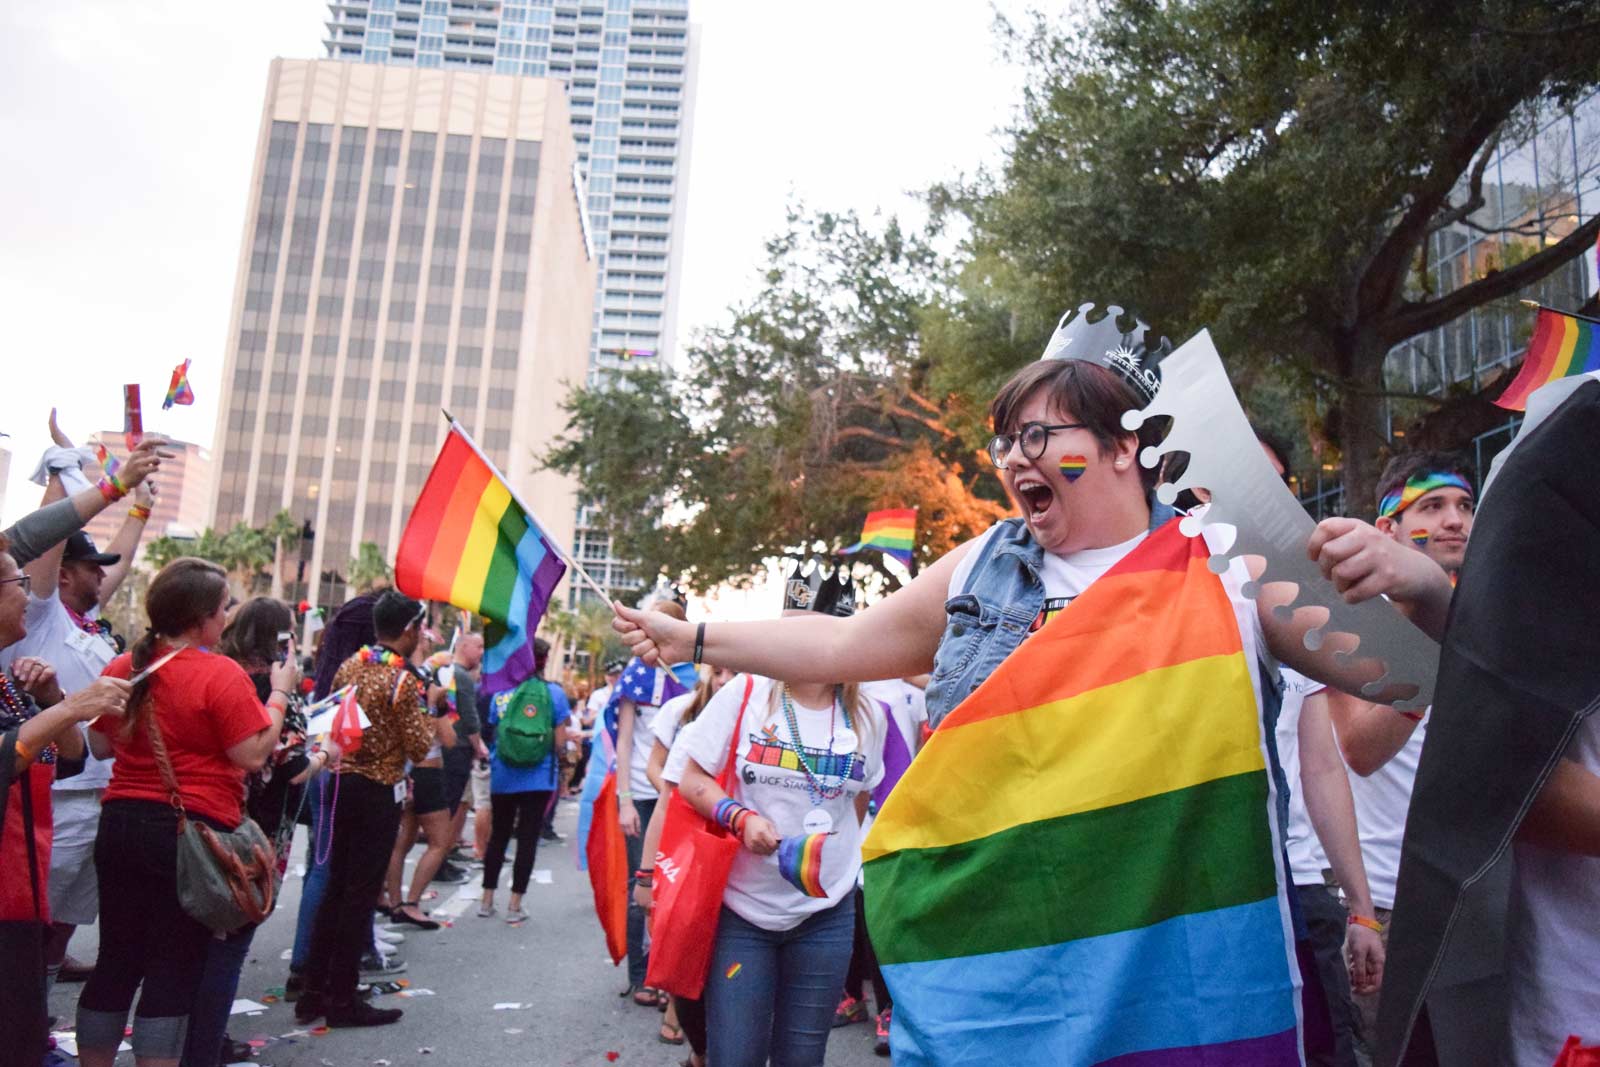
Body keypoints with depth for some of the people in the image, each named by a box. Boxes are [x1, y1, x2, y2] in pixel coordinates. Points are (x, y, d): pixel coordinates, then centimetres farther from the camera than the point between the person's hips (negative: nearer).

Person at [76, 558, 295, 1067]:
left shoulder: (122, 667, 4)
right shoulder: (221, 673, -16)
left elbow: (100, 746, 15)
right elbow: (253, 756, -16)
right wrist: (280, 692, -6)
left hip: (121, 823, 6)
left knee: (116, 960, 16)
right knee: (174, 969, 5)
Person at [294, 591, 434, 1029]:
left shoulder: (350, 666, 5)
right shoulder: (403, 680, -17)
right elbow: (420, 747, -14)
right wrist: (425, 711, 0)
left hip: (342, 783, 7)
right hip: (379, 793, -7)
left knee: (336, 887, 15)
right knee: (360, 894, 2)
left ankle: (314, 991, 23)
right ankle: (342, 1000, 11)